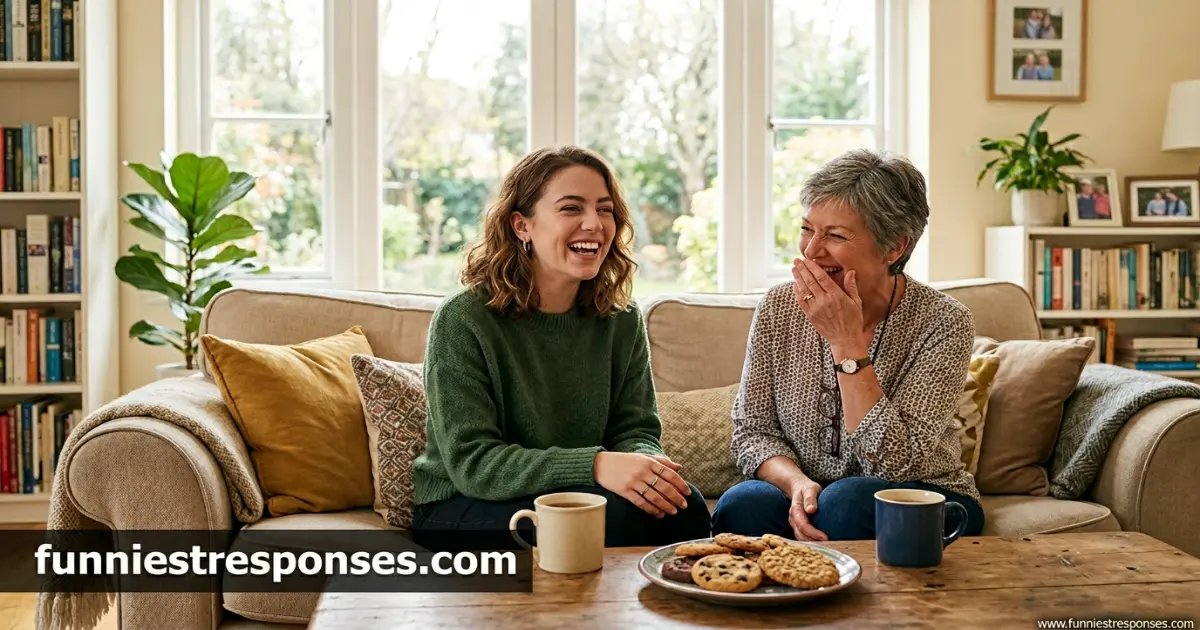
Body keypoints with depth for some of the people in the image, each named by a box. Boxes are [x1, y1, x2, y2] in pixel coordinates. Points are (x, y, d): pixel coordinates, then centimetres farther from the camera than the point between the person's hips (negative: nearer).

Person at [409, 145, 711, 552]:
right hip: (459, 509, -5)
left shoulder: (621, 320, 2)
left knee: (684, 505, -24)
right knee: (614, 511, -30)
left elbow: (637, 430, 1)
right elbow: (471, 462, -21)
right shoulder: (462, 319, -15)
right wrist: (594, 466, -34)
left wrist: (644, 463, -26)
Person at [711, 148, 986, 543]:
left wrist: (848, 343, -26)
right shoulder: (778, 308, -5)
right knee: (742, 505, -29)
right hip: (807, 496, 3)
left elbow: (896, 466, -22)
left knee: (845, 500, -34)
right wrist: (796, 482, -23)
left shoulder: (943, 323, -16)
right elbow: (752, 431, -1)